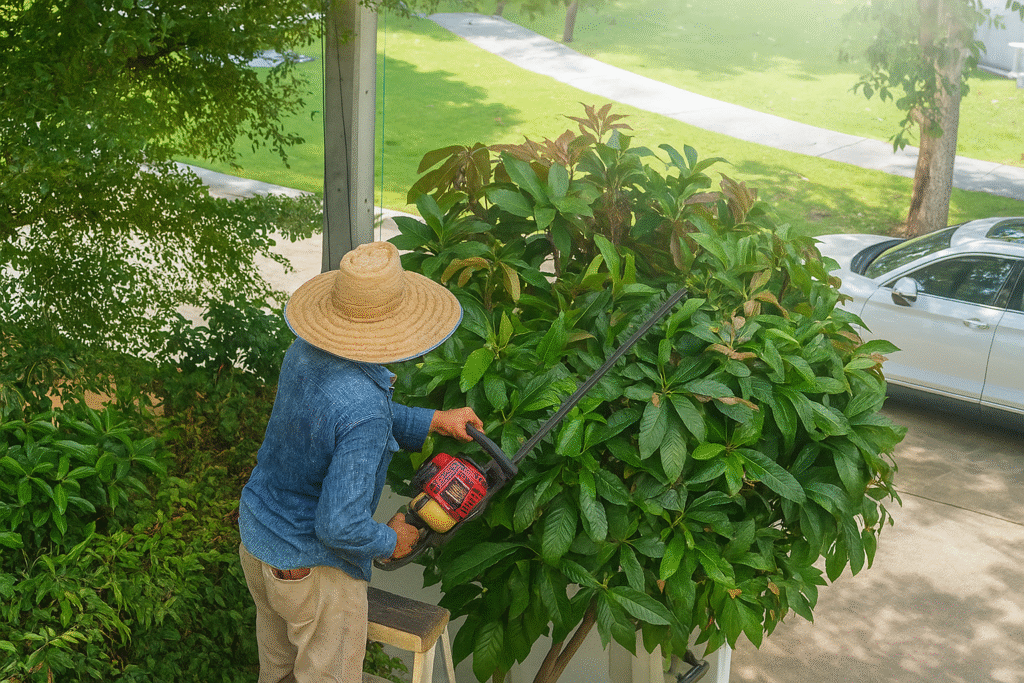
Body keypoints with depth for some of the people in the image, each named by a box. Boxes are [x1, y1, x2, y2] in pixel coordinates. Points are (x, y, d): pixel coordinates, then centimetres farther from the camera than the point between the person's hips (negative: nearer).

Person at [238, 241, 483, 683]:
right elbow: (340, 525, -33)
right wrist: (391, 542, -13)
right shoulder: (363, 408, -35)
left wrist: (434, 421, 5)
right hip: (314, 570, -7)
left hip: (256, 542, 7)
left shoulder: (306, 350, -11)